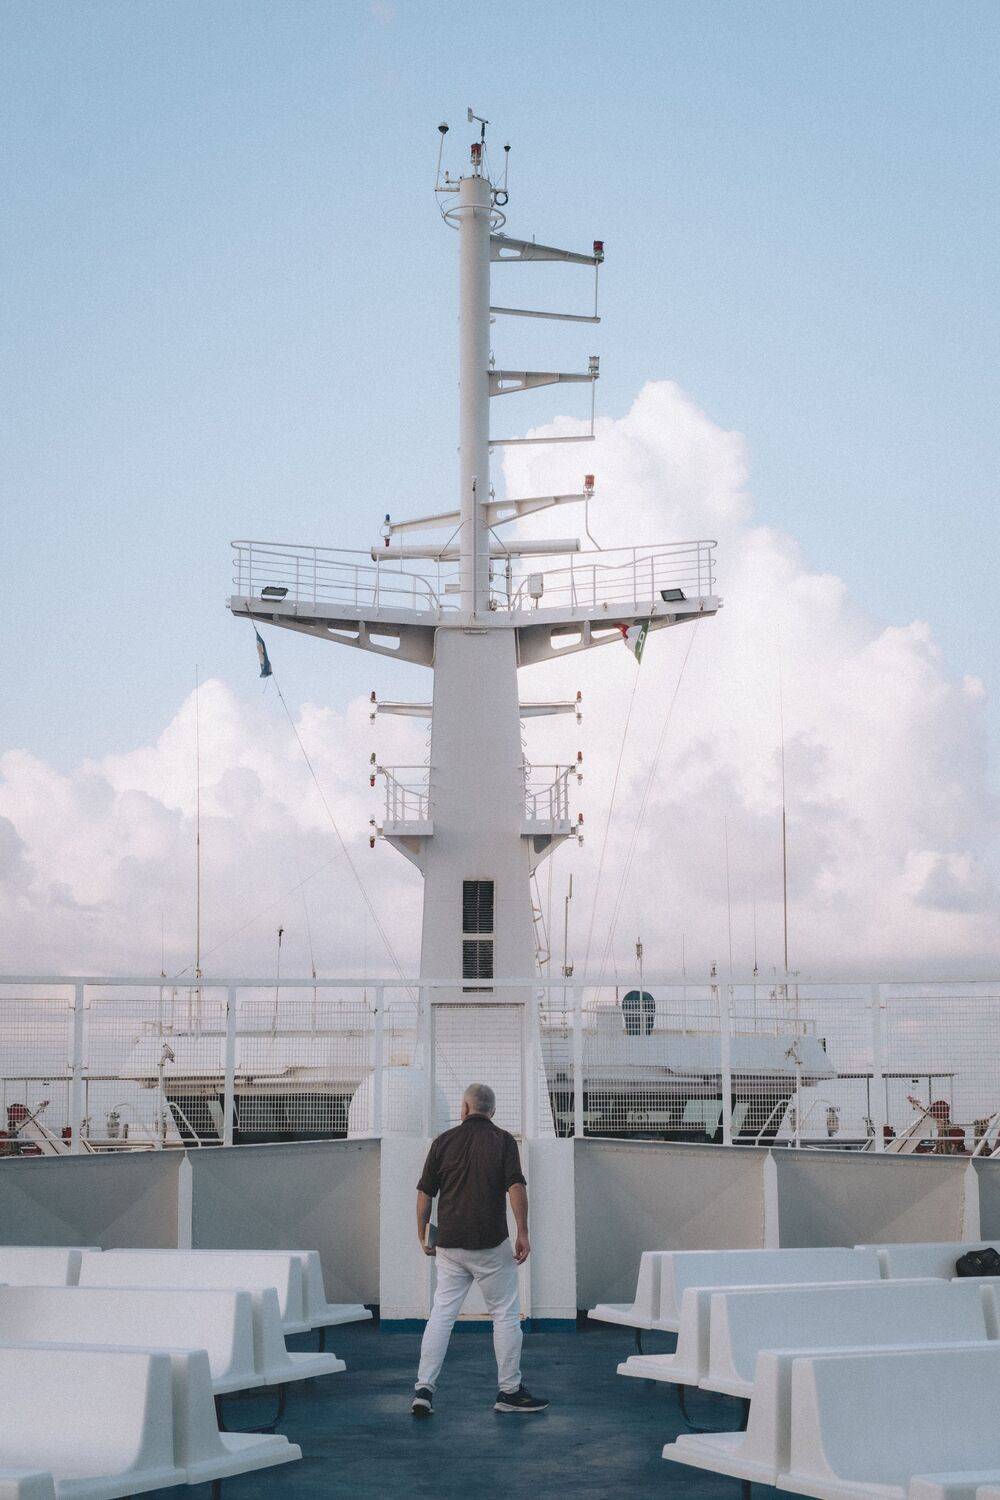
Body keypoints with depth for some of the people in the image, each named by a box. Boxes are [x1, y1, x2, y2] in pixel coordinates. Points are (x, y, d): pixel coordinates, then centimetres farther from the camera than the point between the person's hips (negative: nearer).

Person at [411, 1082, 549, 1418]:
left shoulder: (444, 1141, 6)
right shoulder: (503, 1141, -1)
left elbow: (424, 1194, 7)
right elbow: (516, 1188, -12)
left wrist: (423, 1235, 17)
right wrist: (523, 1234, -8)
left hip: (449, 1245, 3)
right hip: (491, 1244, -3)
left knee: (441, 1314, 7)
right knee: (505, 1315, 7)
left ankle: (423, 1389, 1)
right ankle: (509, 1392, 9)